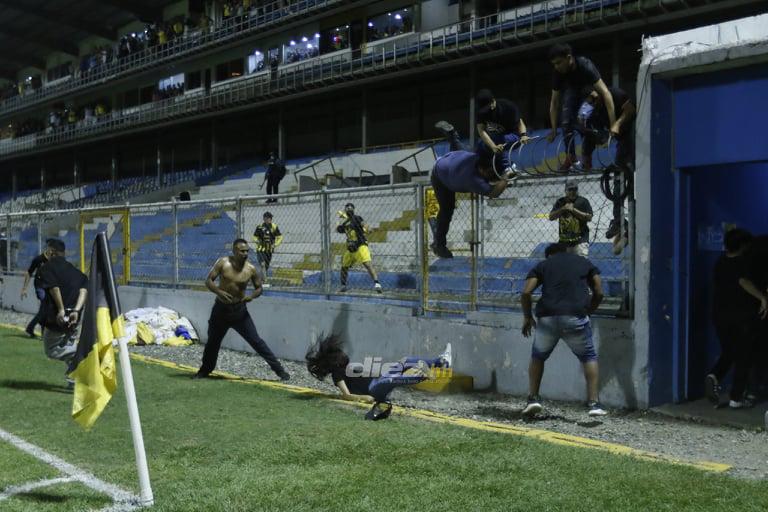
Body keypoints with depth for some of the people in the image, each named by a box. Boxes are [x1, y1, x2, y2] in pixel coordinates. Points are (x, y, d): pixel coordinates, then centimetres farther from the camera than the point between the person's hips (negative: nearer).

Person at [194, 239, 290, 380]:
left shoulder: (251, 269, -9)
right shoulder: (223, 262, -10)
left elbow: (259, 288, 4)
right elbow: (209, 281, -9)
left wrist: (251, 296, -19)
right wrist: (219, 292, -27)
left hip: (239, 310, -1)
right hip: (221, 308, 1)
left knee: (256, 340, -6)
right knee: (212, 342, 14)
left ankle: (279, 369, -3)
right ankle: (204, 370, 37)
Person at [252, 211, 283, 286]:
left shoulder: (274, 227, -1)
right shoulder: (260, 227, -2)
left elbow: (280, 237, 3)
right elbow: (255, 236, 9)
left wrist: (275, 244, -12)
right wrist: (257, 240, -13)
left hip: (269, 250, 2)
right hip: (261, 249, -2)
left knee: (267, 266, 10)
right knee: (263, 265, -17)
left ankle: (262, 281, 27)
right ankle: (264, 282, -21)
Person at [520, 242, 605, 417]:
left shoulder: (543, 265, 18)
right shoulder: (585, 262, 22)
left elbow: (526, 293, 5)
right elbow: (599, 293, 15)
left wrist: (527, 317, 17)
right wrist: (588, 311, 29)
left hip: (547, 318, 0)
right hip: (576, 318, 0)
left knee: (538, 357, 23)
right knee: (588, 357, 19)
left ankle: (533, 399, 16)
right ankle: (593, 403, 10)